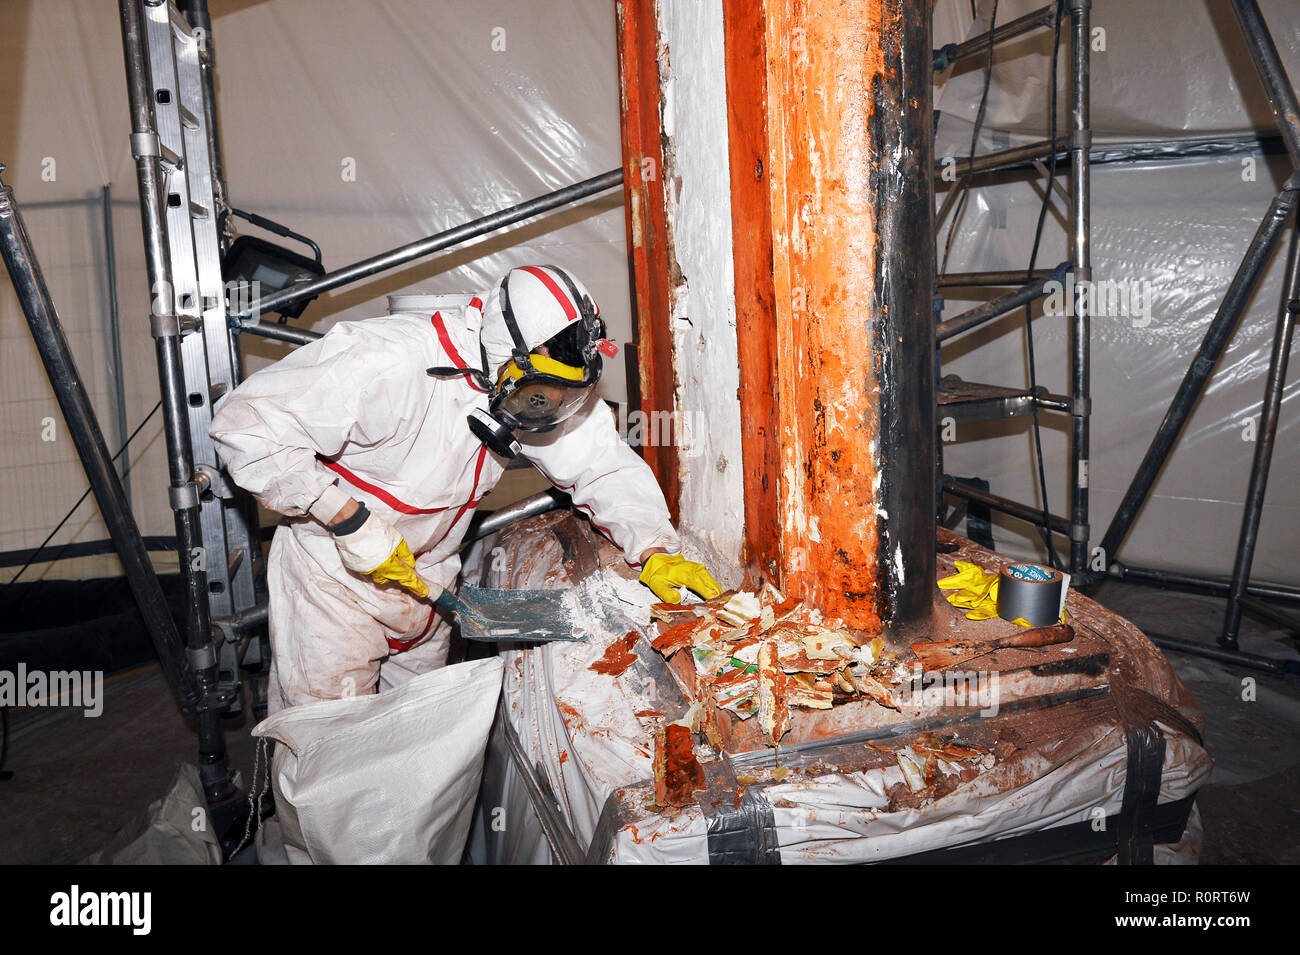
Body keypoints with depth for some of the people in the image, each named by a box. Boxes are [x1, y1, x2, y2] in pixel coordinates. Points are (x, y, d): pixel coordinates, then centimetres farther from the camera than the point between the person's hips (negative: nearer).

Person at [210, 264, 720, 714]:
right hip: (333, 575, -5)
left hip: (425, 580, 6)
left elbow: (604, 463, -7)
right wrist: (348, 519, -31)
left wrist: (656, 550, -22)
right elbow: (247, 424, -30)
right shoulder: (389, 364, -33)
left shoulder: (535, 387, -12)